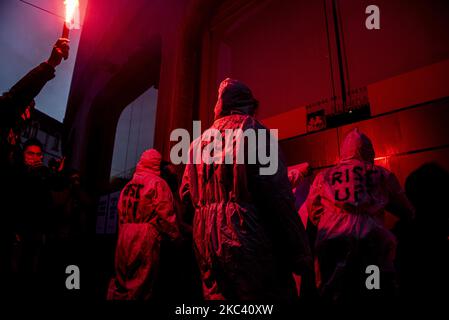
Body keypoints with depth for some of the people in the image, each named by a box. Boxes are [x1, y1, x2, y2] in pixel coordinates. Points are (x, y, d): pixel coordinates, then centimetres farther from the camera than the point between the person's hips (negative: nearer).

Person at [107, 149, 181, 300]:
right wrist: (175, 235, -1)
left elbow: (121, 215, 16)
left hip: (124, 239, 6)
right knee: (140, 286, 2)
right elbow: (165, 215, -12)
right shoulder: (157, 183, -7)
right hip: (146, 240, -6)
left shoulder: (128, 185, 13)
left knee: (120, 282, 17)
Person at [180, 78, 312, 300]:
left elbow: (186, 193, 16)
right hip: (244, 233, -7)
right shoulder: (251, 128, -3)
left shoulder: (200, 140, 17)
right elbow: (276, 192, -12)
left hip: (206, 238, 7)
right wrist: (298, 251, -10)